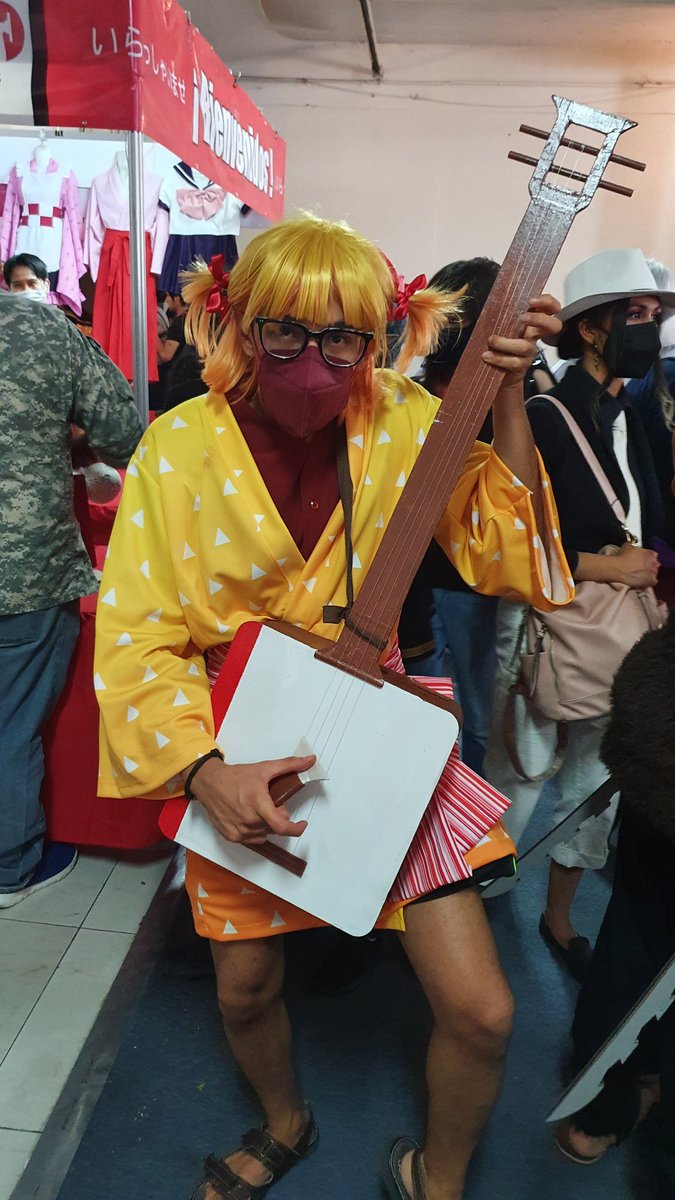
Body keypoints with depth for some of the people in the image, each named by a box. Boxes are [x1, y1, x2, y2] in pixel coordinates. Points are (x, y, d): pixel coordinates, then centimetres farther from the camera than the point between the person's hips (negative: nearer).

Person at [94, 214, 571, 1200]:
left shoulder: (402, 420, -8)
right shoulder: (179, 447, -13)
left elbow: (501, 546, -10)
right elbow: (137, 639, -12)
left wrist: (509, 397, -18)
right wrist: (204, 771, -25)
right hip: (238, 750, 0)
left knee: (481, 1014, -2)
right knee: (245, 990, 17)